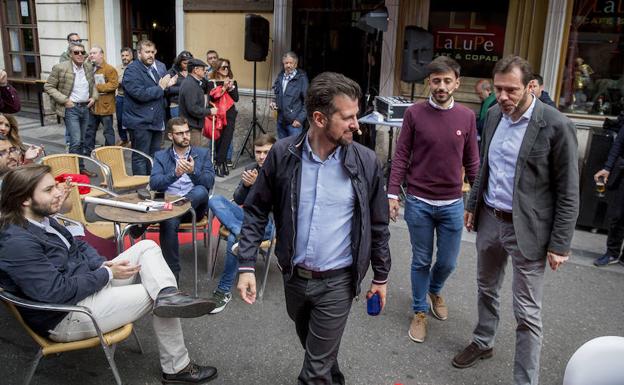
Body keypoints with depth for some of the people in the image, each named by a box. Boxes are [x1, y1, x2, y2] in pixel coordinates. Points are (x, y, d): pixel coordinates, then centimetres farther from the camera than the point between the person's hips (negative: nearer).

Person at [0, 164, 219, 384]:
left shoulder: (42, 219, 4)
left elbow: (77, 246, 16)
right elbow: (57, 293, -28)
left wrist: (102, 264, -5)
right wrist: (108, 273, -19)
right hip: (67, 316, -10)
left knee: (147, 247, -2)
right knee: (156, 298, -7)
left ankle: (168, 295, -28)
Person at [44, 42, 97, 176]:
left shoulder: (89, 67, 6)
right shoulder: (60, 68, -10)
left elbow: (93, 84, 23)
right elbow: (48, 86, -5)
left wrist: (94, 97, 5)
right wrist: (64, 100, -13)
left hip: (85, 107, 6)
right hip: (71, 108, -5)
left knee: (81, 141, 13)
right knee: (76, 141, -11)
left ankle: (81, 168, 22)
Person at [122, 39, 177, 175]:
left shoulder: (160, 67, 11)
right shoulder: (132, 70, -11)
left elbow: (164, 93, 19)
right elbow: (140, 94, -25)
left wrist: (168, 85, -4)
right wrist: (160, 88, -15)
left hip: (157, 120, 7)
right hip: (140, 122, -7)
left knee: (155, 156, 16)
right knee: (140, 158, 1)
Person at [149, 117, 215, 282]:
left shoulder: (203, 153, 14)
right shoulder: (160, 156, 15)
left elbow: (209, 182, 0)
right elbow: (154, 183, -1)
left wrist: (193, 172, -19)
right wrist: (175, 173, -19)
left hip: (194, 206, 1)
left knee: (201, 190, -34)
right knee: (169, 221, -35)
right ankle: (172, 275, -22)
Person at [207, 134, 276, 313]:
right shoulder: (250, 169, 11)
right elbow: (238, 201, 10)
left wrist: (256, 184, -23)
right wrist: (245, 185, -11)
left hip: (268, 222, -6)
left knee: (234, 239, -32)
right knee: (215, 200, -17)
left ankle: (224, 291, -19)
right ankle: (240, 232, -39)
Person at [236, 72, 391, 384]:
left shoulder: (367, 163, -12)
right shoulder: (282, 155, -12)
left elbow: (378, 225, -1)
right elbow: (256, 211, -3)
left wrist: (381, 276, 6)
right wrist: (246, 265, -8)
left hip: (337, 282, -2)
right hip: (294, 276, 3)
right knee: (313, 349, 27)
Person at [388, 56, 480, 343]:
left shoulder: (467, 117, 0)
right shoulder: (414, 113, -5)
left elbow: (471, 162, 6)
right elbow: (401, 156, -2)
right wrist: (392, 193, -8)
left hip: (452, 204, 2)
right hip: (418, 203, -2)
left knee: (447, 262, 14)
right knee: (421, 261, 11)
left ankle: (435, 290, 46)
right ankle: (420, 312, 30)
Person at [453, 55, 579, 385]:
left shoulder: (557, 126, -16)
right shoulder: (494, 114, 2)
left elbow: (568, 192, -13)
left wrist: (560, 244, -13)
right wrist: (473, 205, 16)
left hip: (526, 229, -6)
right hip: (489, 219, 6)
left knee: (527, 314, 2)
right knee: (486, 289, 24)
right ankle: (482, 343, 47)